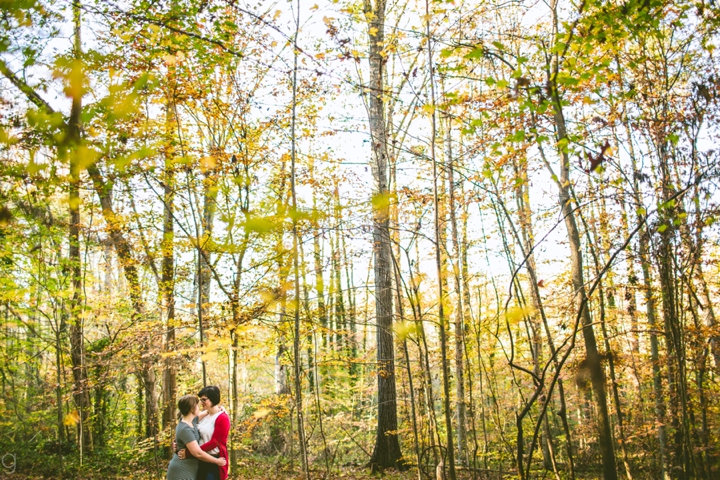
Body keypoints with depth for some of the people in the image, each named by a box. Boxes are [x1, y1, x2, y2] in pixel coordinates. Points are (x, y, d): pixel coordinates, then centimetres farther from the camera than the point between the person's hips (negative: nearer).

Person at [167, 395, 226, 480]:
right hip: (181, 472, -9)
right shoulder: (185, 429, -23)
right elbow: (198, 453, -25)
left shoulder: (191, 421, 3)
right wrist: (217, 461, -15)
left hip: (188, 470, 9)